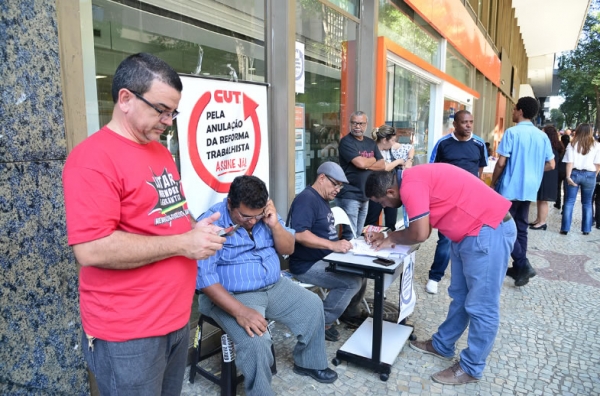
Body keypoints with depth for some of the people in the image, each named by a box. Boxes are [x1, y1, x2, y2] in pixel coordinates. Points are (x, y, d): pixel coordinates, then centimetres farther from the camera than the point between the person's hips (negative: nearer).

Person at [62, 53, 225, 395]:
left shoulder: (161, 151, 9)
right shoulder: (94, 158, -18)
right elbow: (91, 250, -25)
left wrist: (196, 229, -1)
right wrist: (183, 243, -22)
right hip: (128, 333, -8)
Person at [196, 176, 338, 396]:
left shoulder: (265, 215, -1)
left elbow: (288, 249, 3)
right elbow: (204, 277, -26)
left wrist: (275, 225, -17)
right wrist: (240, 311, -34)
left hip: (274, 286, 7)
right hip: (232, 296, -7)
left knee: (313, 306, 7)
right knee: (256, 340, -28)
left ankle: (308, 363, 28)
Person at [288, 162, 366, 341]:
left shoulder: (323, 200, 15)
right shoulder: (306, 199, -17)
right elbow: (299, 234, -30)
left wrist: (340, 244, 4)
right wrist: (333, 245, -35)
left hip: (325, 260, 10)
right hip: (307, 265, -10)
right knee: (352, 282, -20)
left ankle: (350, 313, 24)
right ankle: (322, 322, -4)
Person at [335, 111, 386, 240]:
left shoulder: (370, 143, 13)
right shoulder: (346, 142, -9)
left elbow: (382, 165, 7)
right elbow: (360, 163, -22)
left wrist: (366, 165, -10)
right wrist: (373, 160, -1)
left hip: (365, 196, 7)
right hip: (349, 196, -7)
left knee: (359, 235, 16)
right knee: (350, 236, -5)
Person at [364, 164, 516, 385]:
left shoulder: (410, 185, -21)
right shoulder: (412, 180, 10)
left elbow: (419, 234, -20)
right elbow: (419, 227, 14)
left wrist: (391, 239, -2)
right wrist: (386, 236, 8)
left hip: (489, 230, -11)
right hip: (469, 231, 11)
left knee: (480, 306, 2)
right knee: (459, 296, 20)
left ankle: (471, 368, 17)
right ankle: (442, 345, 35)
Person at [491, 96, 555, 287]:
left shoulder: (512, 132, -11)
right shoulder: (542, 136, 7)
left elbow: (501, 163, -14)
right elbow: (551, 165, 10)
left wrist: (492, 184, -1)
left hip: (510, 188, -6)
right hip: (529, 189, 6)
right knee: (521, 229, 13)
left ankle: (523, 265, -6)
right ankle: (519, 268, 18)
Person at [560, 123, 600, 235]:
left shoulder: (572, 144, 2)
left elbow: (570, 162, -5)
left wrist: (568, 176, -6)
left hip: (574, 173, 0)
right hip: (589, 175, 1)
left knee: (569, 201, 3)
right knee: (587, 203, 11)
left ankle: (565, 228, 1)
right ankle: (586, 229, 13)